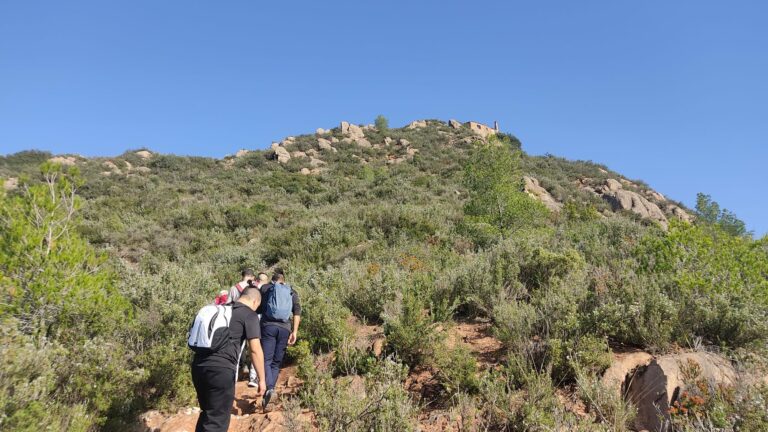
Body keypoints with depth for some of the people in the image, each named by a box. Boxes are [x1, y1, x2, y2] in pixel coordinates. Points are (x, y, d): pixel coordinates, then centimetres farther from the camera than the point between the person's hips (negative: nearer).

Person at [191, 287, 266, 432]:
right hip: (220, 369, -7)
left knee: (207, 413, 24)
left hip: (198, 365, 7)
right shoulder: (250, 315, 0)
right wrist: (262, 379, -1)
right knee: (217, 420, 2)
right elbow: (255, 349, -7)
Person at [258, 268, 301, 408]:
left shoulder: (265, 288, 12)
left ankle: (269, 388, -26)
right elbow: (297, 312, 4)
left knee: (266, 360, -5)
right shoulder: (292, 292, 16)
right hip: (285, 328, 2)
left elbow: (258, 308, 8)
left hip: (268, 326, -2)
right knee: (277, 362, 12)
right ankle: (271, 388, 6)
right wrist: (295, 332, 2)